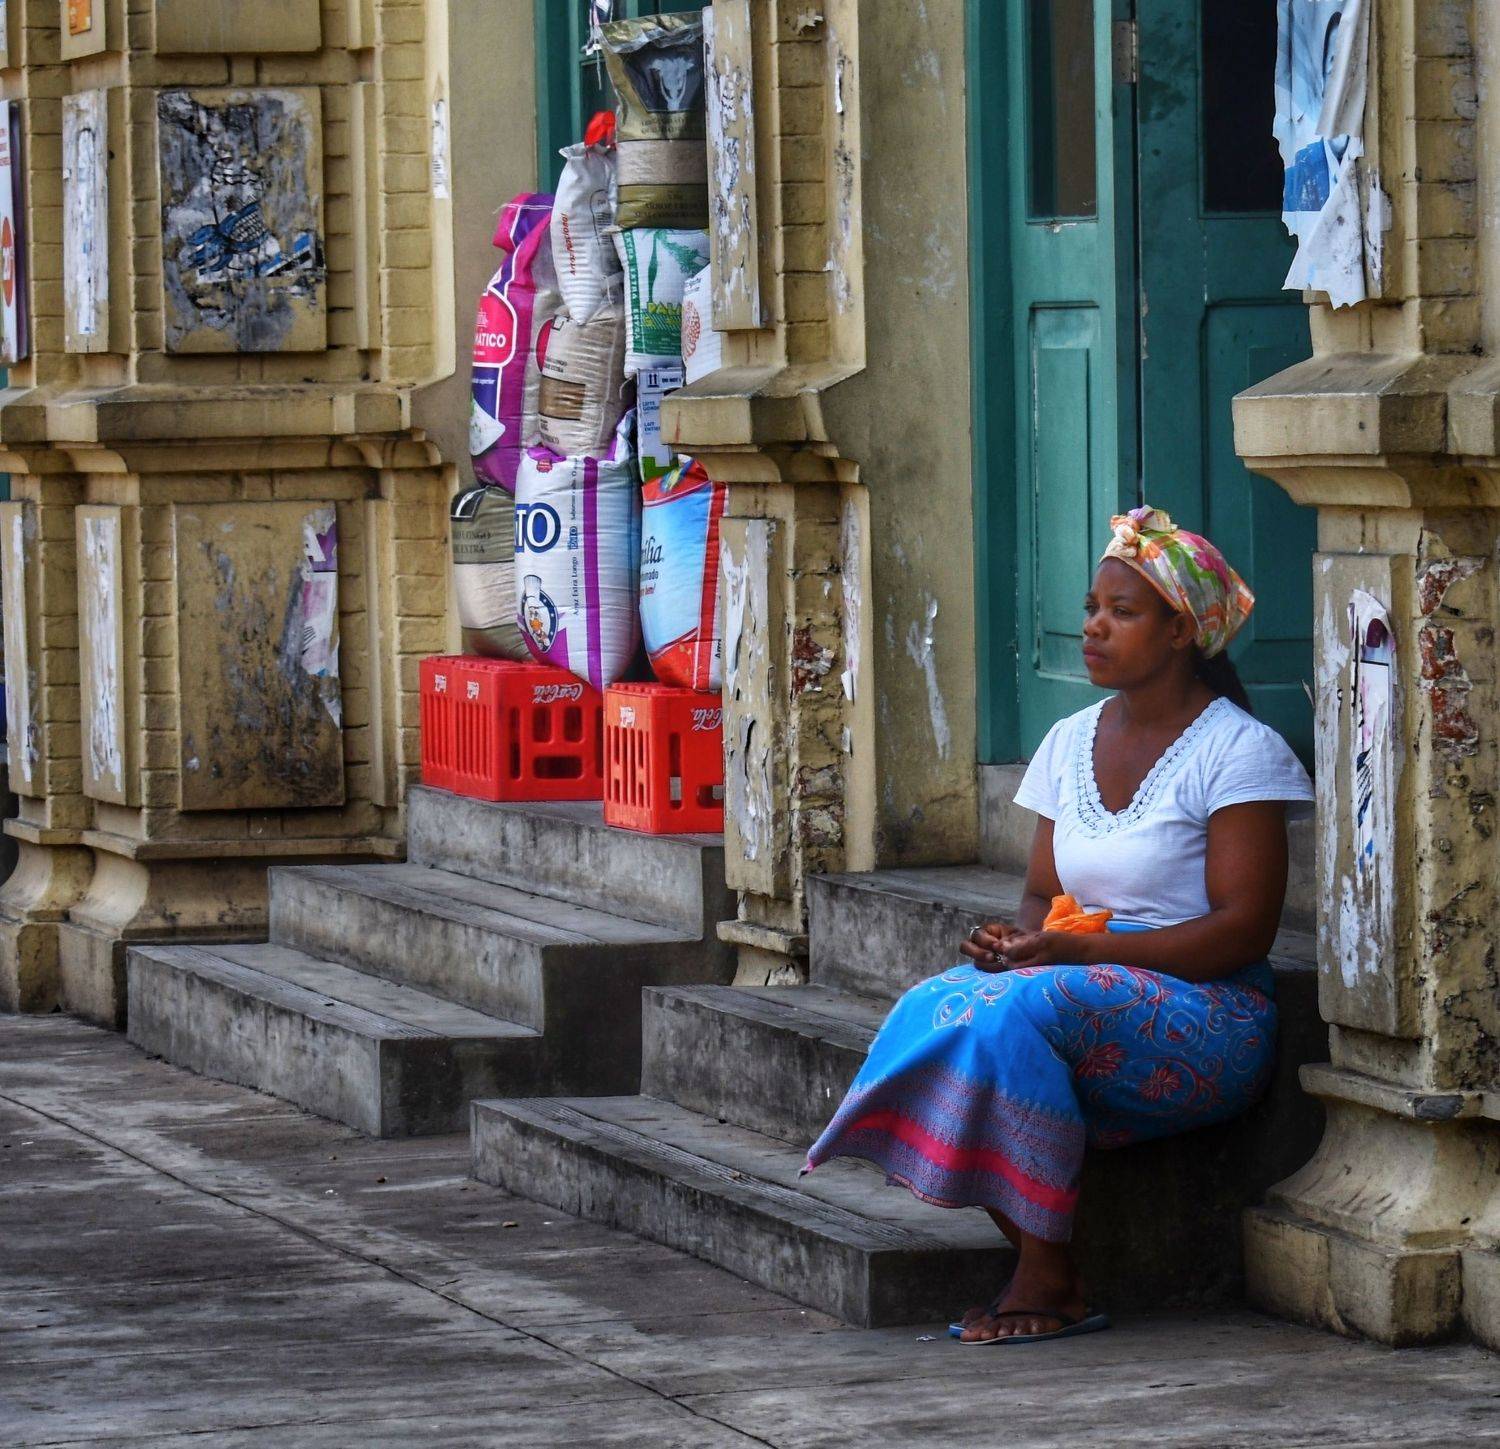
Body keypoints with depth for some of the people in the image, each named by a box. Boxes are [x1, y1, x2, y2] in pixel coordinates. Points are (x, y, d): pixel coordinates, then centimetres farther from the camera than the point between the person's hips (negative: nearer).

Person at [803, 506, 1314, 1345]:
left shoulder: (1237, 752, -7)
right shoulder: (1073, 742, 15)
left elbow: (1243, 930, -14)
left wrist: (1079, 951, -21)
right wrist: (1015, 939, -8)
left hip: (1208, 1015, -6)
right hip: (1088, 998, 7)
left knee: (1017, 1011, -34)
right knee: (933, 1008, -24)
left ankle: (1050, 1279, -23)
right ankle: (1045, 1273, -19)